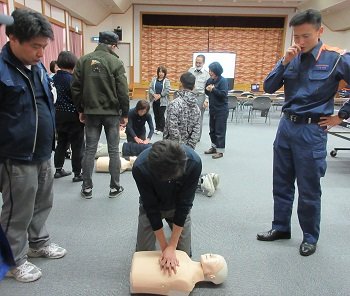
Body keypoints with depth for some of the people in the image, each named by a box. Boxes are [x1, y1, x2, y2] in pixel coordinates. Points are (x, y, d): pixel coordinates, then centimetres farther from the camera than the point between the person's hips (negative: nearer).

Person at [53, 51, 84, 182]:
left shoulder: (54, 78, 5)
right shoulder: (72, 79, -17)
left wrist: (56, 112, 17)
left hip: (58, 115, 8)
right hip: (72, 116, -7)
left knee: (61, 142, 18)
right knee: (77, 145, 2)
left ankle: (58, 169, 26)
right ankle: (77, 174, 8)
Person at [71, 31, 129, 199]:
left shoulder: (83, 60, 4)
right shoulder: (116, 62, -7)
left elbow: (76, 88, 4)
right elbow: (123, 91, -10)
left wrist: (81, 110, 12)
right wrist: (125, 114, -1)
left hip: (91, 112, 3)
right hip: (112, 112, -3)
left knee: (89, 150, 9)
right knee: (113, 151, 6)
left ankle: (87, 188, 14)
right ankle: (115, 187, 13)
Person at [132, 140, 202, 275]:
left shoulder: (194, 162, -37)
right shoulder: (140, 167, -38)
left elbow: (184, 204, -28)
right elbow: (151, 207, -26)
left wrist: (171, 247, -25)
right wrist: (165, 247, -21)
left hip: (178, 207, 0)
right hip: (151, 207, 0)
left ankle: (174, 224, 31)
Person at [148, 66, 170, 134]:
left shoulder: (166, 81, -3)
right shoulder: (154, 79, 7)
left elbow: (167, 90, -11)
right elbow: (150, 88, 2)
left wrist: (160, 95, -16)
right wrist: (154, 94, -14)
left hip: (162, 101, -4)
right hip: (155, 100, 4)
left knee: (161, 115, -2)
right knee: (156, 115, 11)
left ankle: (161, 129, 8)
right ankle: (157, 128, 22)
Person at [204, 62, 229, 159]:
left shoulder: (223, 81, -12)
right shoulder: (210, 80, 6)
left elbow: (224, 94, -21)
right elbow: (207, 93, 15)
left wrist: (213, 89, -21)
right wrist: (207, 89, -6)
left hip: (221, 110, -7)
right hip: (212, 108, 7)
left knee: (220, 130, -2)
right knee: (212, 129, 15)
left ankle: (220, 150, 5)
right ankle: (214, 147, 30)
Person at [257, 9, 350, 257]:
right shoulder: (291, 58, 5)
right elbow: (269, 88, 1)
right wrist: (284, 62, -10)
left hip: (312, 130, -5)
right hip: (286, 126, 5)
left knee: (309, 189, 6)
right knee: (281, 183, 14)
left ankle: (310, 237, 26)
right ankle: (281, 227, 32)